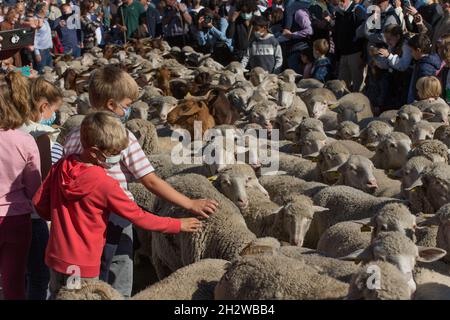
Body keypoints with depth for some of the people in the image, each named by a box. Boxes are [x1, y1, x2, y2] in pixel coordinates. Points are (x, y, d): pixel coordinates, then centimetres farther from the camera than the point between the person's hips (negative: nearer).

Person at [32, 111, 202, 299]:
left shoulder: (61, 167, -5)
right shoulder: (105, 185, -22)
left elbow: (39, 202, 3)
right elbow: (138, 217, -13)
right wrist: (177, 225, -3)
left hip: (55, 257, 6)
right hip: (83, 265, -6)